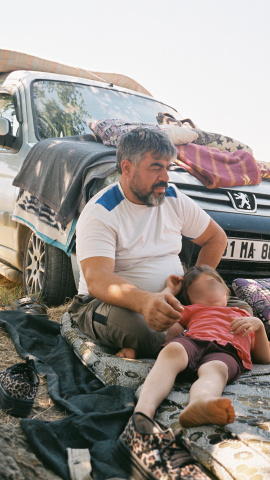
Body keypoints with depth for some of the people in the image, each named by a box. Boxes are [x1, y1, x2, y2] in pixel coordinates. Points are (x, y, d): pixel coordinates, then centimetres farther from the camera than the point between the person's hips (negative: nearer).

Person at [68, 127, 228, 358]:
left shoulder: (173, 199, 4)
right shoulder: (99, 214, -15)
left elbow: (216, 238, 16)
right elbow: (97, 279, -29)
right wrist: (144, 301, -49)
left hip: (170, 299, 6)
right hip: (113, 302, -5)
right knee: (131, 326, -42)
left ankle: (138, 350, -15)